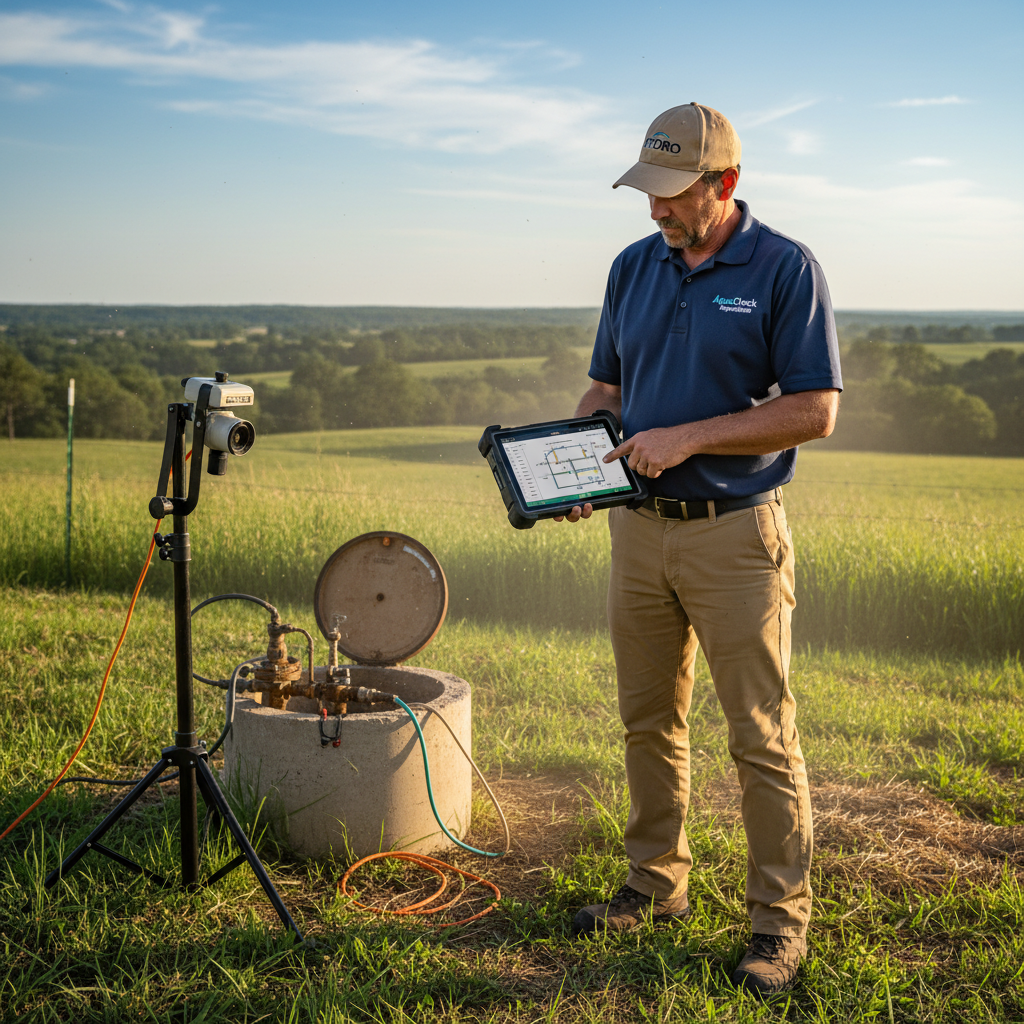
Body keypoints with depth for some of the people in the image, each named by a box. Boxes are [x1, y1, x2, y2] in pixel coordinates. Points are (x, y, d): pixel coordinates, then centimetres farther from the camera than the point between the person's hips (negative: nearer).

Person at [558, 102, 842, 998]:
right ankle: (657, 883, 30)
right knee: (650, 722, 14)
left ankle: (780, 919, 14)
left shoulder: (786, 269, -8)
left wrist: (691, 436, -19)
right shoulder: (633, 267, 9)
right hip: (639, 528, 6)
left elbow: (815, 410, -13)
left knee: (762, 736, 1)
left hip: (736, 532, -5)